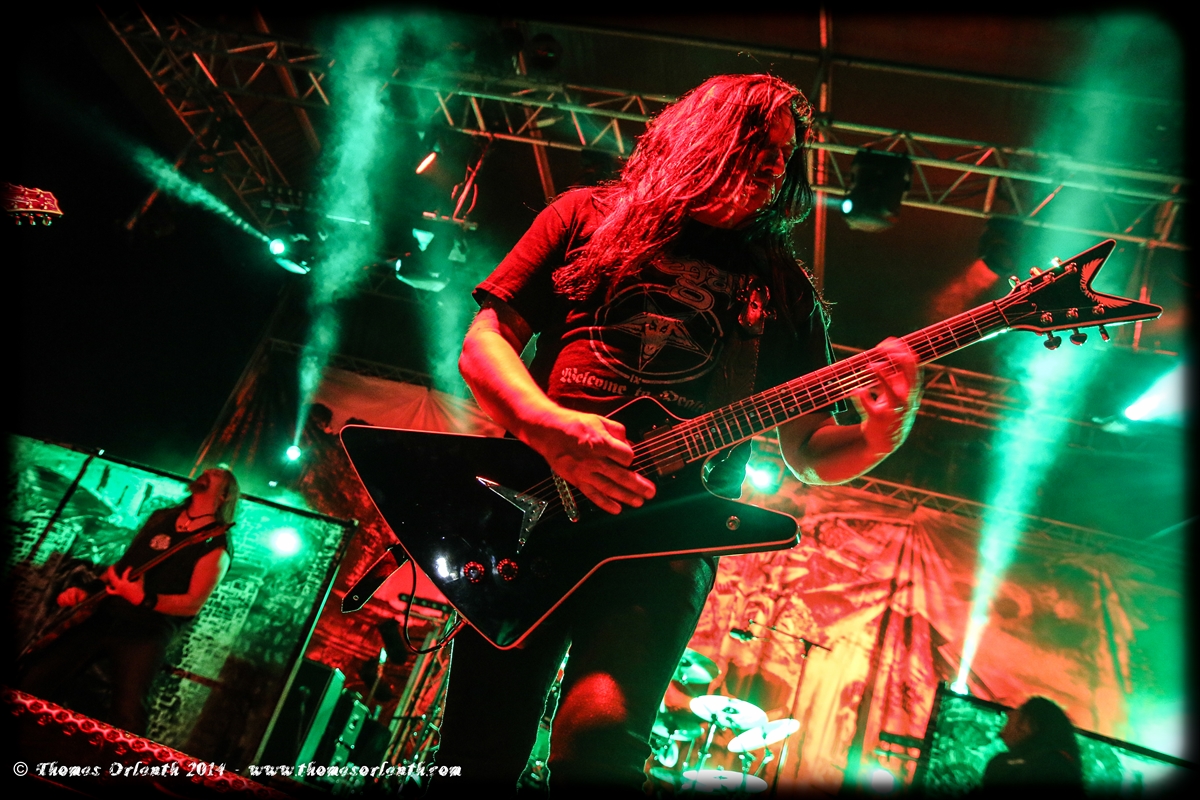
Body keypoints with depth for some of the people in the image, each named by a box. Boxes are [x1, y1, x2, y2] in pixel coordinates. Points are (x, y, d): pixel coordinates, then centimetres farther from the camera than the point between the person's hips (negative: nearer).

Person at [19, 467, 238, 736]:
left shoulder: (217, 543, -6)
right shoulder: (160, 518, 15)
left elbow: (193, 604, -12)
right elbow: (124, 563, 22)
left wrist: (143, 599, -25)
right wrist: (85, 591, 7)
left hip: (148, 629, -6)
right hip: (104, 612, 6)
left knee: (127, 714, -21)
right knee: (35, 678, -1)